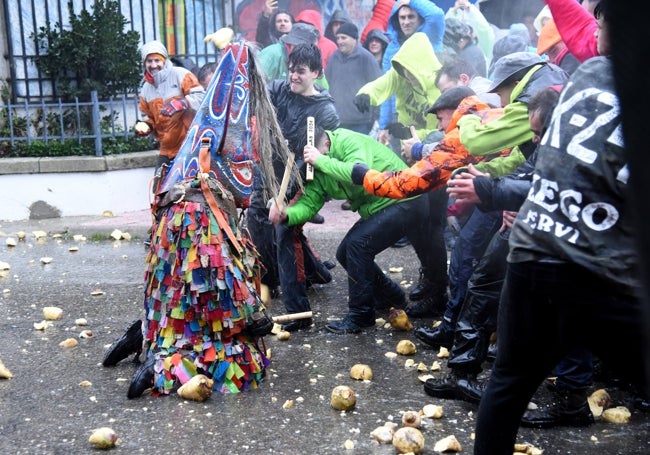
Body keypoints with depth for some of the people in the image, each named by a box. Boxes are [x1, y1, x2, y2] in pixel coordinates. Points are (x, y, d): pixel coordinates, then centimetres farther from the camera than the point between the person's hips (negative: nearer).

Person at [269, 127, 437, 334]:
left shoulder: (349, 142, -22)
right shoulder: (318, 170, 3)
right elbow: (309, 204, -4)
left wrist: (322, 160, -33)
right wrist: (286, 214, -24)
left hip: (405, 202, -10)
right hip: (377, 209, 10)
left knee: (357, 244, -21)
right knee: (346, 253, 7)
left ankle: (360, 315, -8)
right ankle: (391, 295, 27)